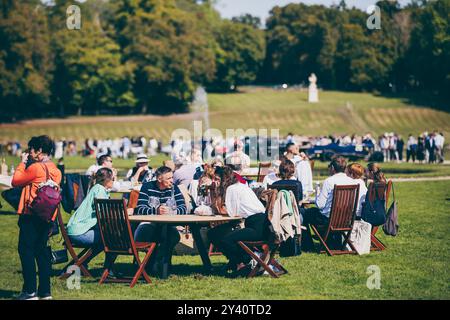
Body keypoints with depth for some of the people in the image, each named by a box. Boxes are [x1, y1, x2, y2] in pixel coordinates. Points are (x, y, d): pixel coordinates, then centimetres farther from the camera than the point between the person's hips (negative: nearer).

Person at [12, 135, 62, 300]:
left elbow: (15, 181, -6)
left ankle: (30, 291, -4)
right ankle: (45, 291, 12)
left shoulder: (35, 168, -14)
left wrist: (22, 163, 5)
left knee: (26, 251, -2)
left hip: (31, 216, -8)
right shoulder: (55, 170, 10)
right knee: (42, 251, 12)